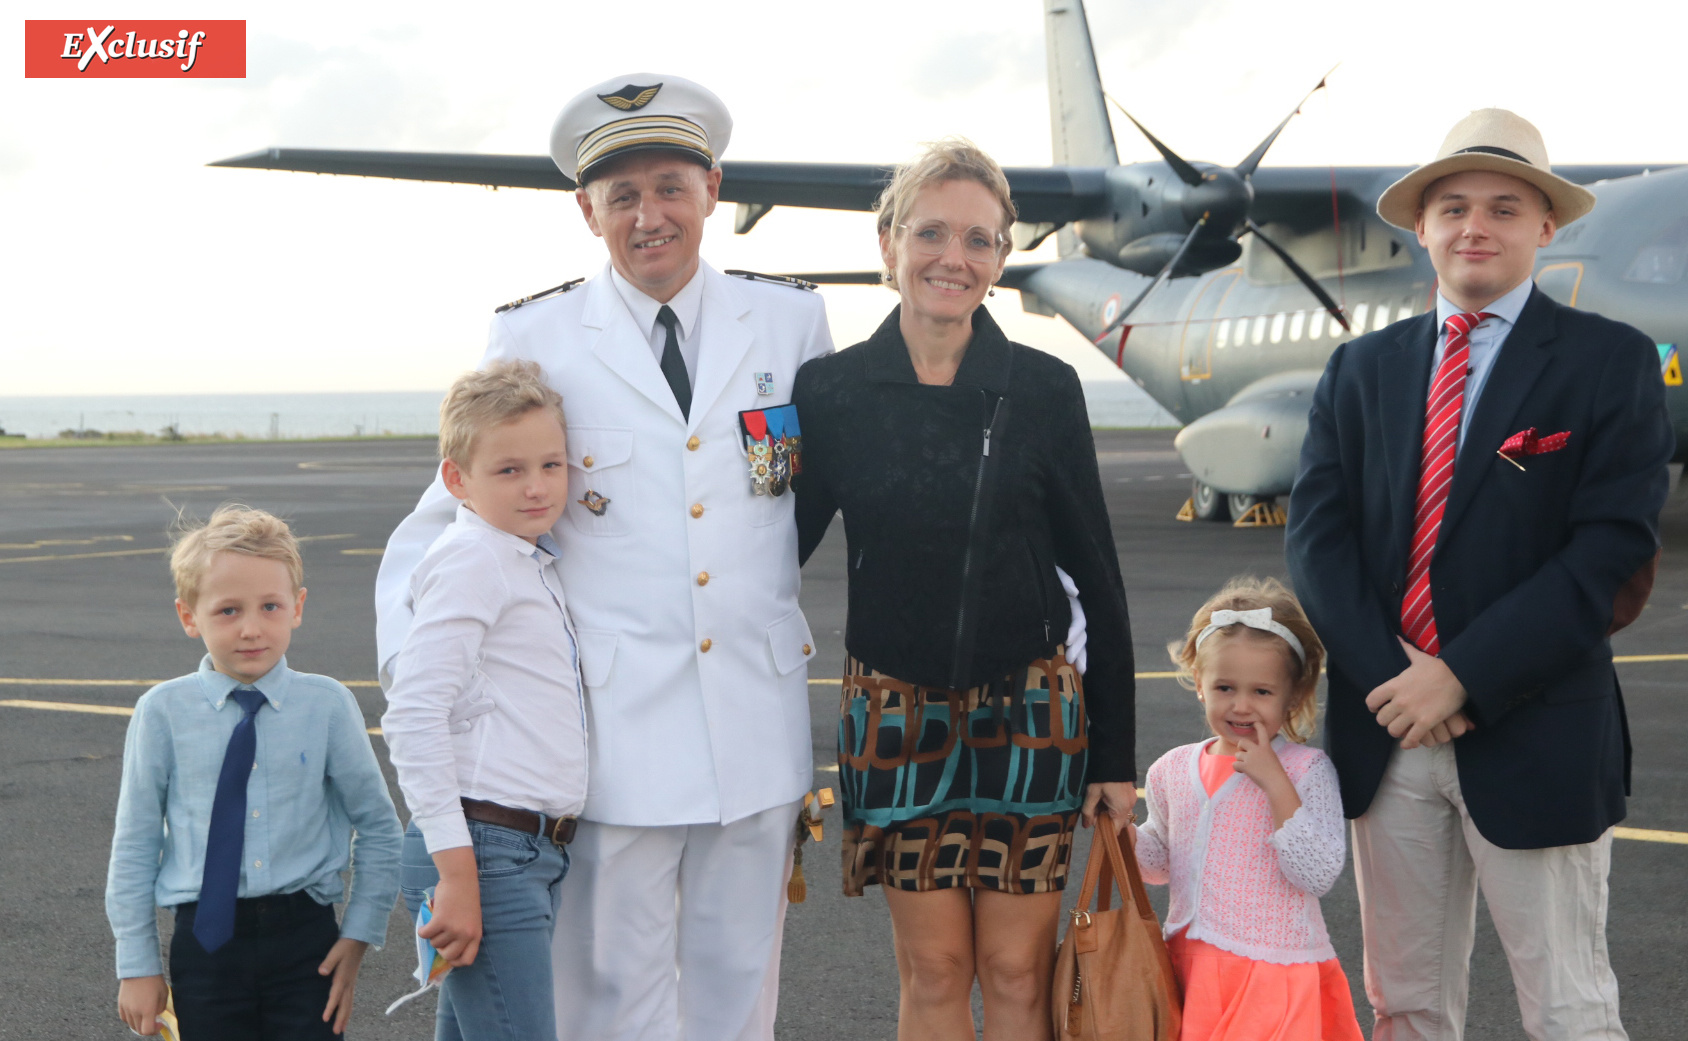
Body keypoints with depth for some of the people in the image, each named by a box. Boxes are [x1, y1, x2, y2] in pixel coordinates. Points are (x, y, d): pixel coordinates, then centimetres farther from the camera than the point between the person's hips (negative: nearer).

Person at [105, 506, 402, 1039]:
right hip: (206, 942, 0)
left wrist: (360, 934, 0)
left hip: (306, 941, 0)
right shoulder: (163, 712, -3)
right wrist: (137, 964, 3)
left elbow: (379, 828, 6)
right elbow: (135, 842, 3)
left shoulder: (327, 706, -3)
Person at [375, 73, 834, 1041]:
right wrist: (410, 670, -8)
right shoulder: (535, 341, 0)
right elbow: (452, 512, 5)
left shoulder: (791, 319, 6)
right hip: (612, 716, -2)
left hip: (760, 709, 2)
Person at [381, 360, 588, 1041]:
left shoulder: (533, 561, 17)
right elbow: (413, 716, -18)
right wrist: (456, 870, -21)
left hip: (535, 852, 9)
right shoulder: (469, 557, -11)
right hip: (487, 849, -9)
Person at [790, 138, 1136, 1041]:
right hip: (895, 717, 0)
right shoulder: (829, 391, -2)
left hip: (1032, 711, 0)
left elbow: (1096, 575, 2)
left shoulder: (1043, 389, -2)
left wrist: (1115, 754, 2)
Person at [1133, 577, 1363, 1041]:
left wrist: (1275, 782, -21)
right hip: (1189, 964, 5)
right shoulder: (1172, 771, 4)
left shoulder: (1307, 770, -9)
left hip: (1275, 973, -4)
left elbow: (1318, 875, -19)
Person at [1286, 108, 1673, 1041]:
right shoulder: (1362, 369, 11)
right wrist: (1389, 672, -12)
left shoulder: (1611, 360, -1)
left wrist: (1466, 676, -17)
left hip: (1535, 736, -3)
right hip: (1387, 729, 4)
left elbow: (1613, 545, -11)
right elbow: (1316, 534, 2)